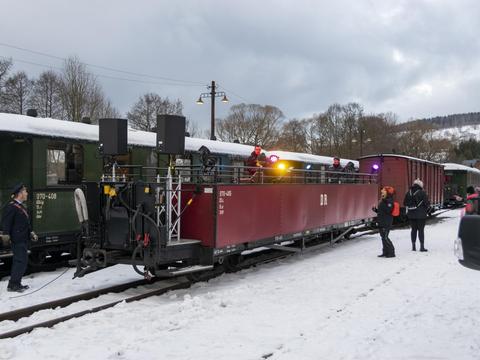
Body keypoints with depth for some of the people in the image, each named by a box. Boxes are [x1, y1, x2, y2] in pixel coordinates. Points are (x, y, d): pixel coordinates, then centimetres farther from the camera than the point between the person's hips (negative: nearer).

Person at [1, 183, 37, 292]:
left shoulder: (21, 206, 17)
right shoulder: (11, 206, -13)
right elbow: (6, 222, -19)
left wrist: (31, 232, 19)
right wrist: (6, 235, -26)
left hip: (23, 239, 10)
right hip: (17, 239, -10)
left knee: (19, 261, 14)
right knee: (21, 261, -9)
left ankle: (16, 284, 23)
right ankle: (13, 285, -4)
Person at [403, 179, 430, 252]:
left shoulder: (408, 192, 3)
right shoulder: (422, 192, -11)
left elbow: (405, 203, 8)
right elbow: (427, 203, -11)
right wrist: (427, 210, 6)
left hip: (411, 215, 4)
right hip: (421, 214, -4)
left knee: (413, 229, 12)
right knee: (421, 230, 1)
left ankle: (413, 246, 15)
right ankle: (422, 246, 1)